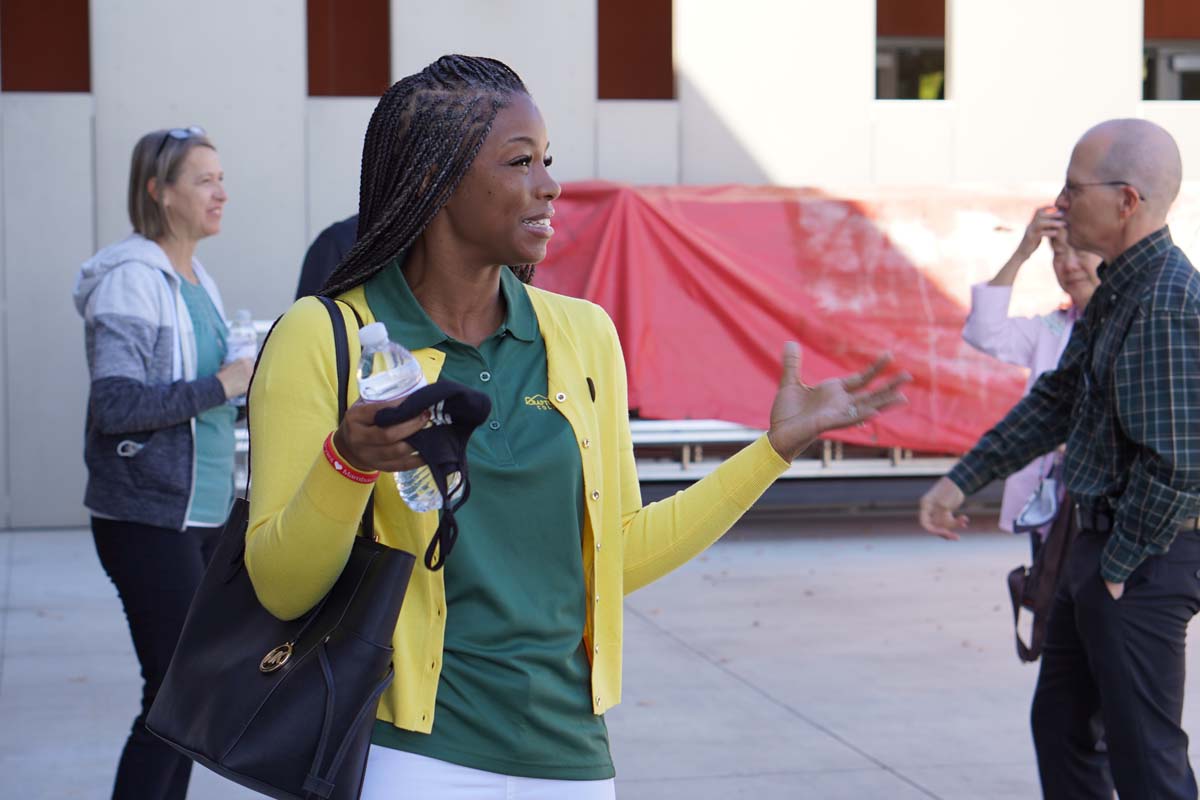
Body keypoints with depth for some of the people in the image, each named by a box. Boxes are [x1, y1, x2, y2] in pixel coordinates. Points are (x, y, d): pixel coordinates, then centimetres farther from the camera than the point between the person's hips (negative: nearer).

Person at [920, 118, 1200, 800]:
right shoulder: (1118, 290, 9)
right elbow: (1056, 401, 17)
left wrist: (1120, 565, -16)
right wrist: (962, 481, 15)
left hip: (1142, 560, -10)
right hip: (1099, 540, 10)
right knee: (1062, 724, 19)